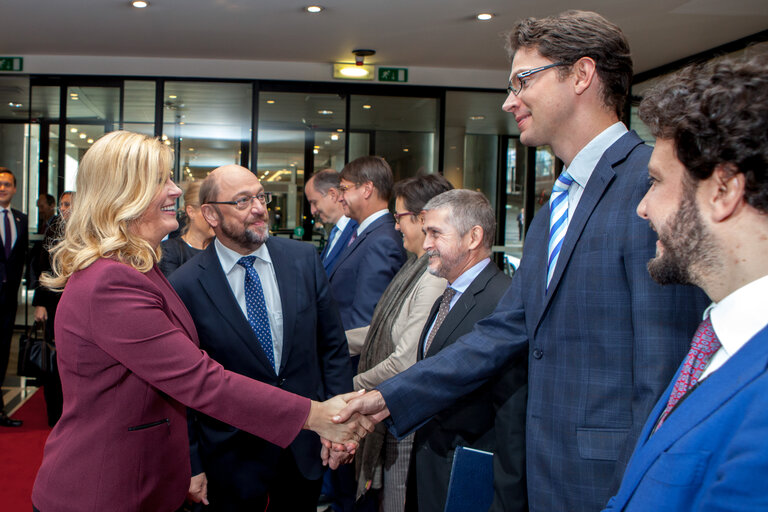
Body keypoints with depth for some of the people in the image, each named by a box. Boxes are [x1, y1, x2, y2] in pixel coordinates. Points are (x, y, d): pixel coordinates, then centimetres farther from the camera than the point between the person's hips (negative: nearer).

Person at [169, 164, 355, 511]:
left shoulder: (303, 258, -2)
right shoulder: (186, 286, -12)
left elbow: (333, 346, 3)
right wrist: (192, 464, -5)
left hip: (306, 446, 3)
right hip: (233, 457, -3)